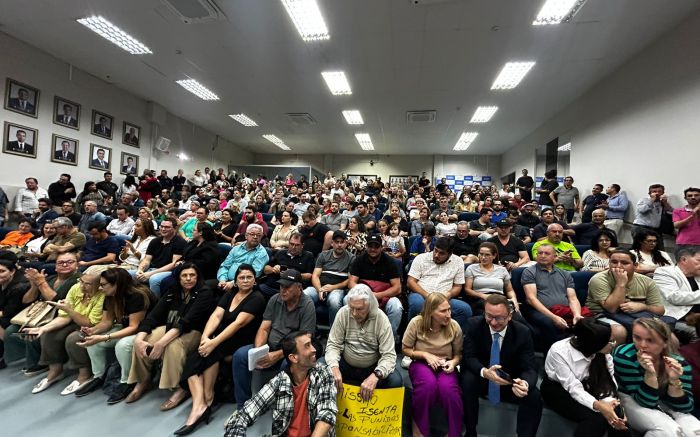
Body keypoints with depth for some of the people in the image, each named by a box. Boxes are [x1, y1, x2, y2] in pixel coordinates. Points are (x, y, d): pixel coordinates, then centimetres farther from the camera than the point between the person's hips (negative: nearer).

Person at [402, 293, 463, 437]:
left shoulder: (454, 326, -10)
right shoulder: (416, 323, -16)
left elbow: (459, 353, 4)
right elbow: (405, 349, -4)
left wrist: (453, 362, -18)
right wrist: (425, 355, -16)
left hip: (445, 365, 2)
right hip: (421, 363, -1)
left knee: (448, 388, -32)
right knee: (428, 384, -35)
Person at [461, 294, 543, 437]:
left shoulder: (522, 332, -14)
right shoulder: (474, 325, -16)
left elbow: (529, 368, -17)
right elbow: (468, 357, -18)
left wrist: (525, 383, -41)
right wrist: (484, 372, -40)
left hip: (510, 382, 1)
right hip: (481, 378, -1)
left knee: (534, 397, -26)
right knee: (468, 380, -32)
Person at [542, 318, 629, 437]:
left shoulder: (603, 352, -15)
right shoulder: (559, 351, -30)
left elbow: (607, 381, -16)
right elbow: (573, 388, -29)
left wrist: (609, 402, -35)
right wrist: (598, 406, -43)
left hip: (585, 385, 5)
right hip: (558, 389, -5)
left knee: (616, 414, -20)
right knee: (595, 417, -27)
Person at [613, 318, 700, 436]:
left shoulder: (679, 362, -15)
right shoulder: (625, 357, -28)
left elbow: (685, 407, -12)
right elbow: (646, 401, -24)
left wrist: (674, 381, -30)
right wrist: (650, 374, -39)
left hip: (662, 401, 4)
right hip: (630, 399, -4)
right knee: (669, 430, -28)